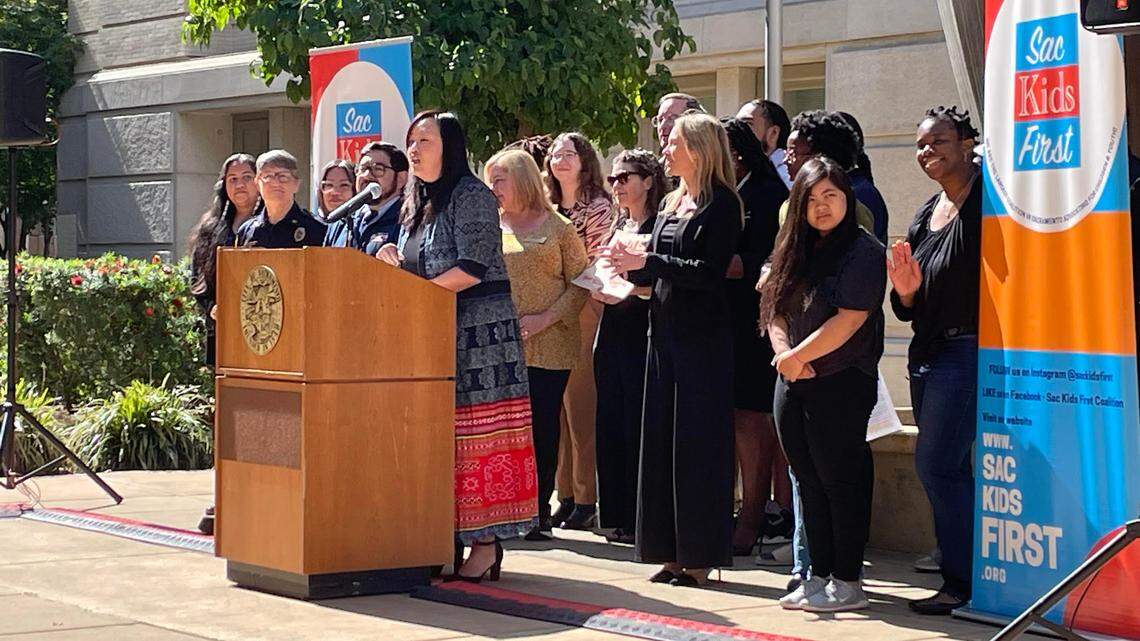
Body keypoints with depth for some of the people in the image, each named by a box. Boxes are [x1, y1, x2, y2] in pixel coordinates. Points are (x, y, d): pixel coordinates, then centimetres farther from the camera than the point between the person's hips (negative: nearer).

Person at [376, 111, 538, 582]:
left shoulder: (471, 195, -7)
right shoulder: (415, 203, 19)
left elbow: (474, 268, -16)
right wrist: (394, 262, 2)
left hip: (479, 331, -8)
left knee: (477, 436, -9)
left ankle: (486, 542, -8)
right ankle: (451, 538, 7)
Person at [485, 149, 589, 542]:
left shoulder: (557, 227, 3)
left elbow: (580, 283, 1)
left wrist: (546, 318, -11)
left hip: (548, 346, -2)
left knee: (543, 429, 0)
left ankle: (539, 513, 6)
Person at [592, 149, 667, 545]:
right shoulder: (617, 226, 17)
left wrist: (632, 290, -21)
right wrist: (597, 287, 7)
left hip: (643, 335, -8)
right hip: (613, 334, 8)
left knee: (638, 427, -7)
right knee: (611, 426, 7)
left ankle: (641, 518, -3)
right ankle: (616, 516, 13)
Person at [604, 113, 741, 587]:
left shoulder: (721, 204, -8)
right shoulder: (671, 204, 16)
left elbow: (708, 271, -17)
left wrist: (647, 262, -17)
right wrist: (630, 264, 1)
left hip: (703, 338, -8)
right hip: (665, 331, 8)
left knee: (697, 444, -5)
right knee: (661, 440, 7)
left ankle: (700, 556, 0)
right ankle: (672, 552, 12)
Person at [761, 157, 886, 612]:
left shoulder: (862, 251, -8)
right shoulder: (795, 251, 14)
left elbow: (850, 319, -16)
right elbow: (775, 310, 13)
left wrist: (797, 356, -12)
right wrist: (784, 353, -6)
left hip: (841, 384, -7)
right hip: (793, 386, 7)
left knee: (840, 481, -4)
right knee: (808, 481, 10)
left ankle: (847, 583, 2)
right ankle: (818, 575, 17)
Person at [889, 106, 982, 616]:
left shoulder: (986, 201, -9)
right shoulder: (926, 215, 15)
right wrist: (904, 288, -4)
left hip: (966, 349, -8)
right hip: (927, 354, 8)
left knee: (937, 464, -11)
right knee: (950, 469, 11)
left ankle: (962, 580, -4)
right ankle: (961, 571, 18)